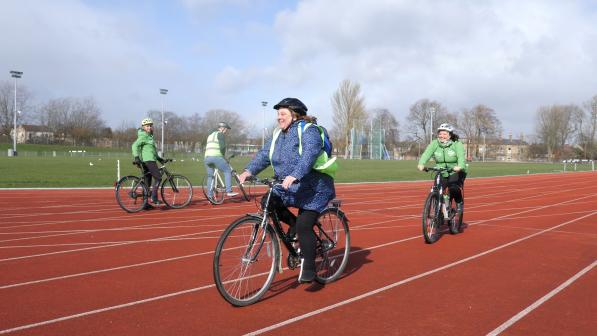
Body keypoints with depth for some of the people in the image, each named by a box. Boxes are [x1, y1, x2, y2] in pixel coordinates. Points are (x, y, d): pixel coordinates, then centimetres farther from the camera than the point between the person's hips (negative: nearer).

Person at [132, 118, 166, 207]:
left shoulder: (149, 136, 24)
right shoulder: (144, 136, -8)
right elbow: (135, 145, -20)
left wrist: (159, 158, 26)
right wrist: (136, 157, -29)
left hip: (149, 160, 10)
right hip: (148, 160, -10)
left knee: (147, 182, 9)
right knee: (158, 178, -12)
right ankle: (154, 198, -13)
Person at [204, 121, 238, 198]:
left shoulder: (211, 135, 30)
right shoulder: (220, 134, 3)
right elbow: (222, 146, -9)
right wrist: (223, 155, 6)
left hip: (207, 157, 8)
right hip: (216, 156, -8)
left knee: (210, 176, 13)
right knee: (228, 171, -1)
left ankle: (209, 196, 12)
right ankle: (229, 191, -10)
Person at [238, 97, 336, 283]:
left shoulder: (309, 131, -14)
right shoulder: (279, 135, 10)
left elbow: (309, 156, -31)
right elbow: (264, 155, -1)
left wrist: (294, 176, -46)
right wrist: (248, 171, -18)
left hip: (313, 189, -7)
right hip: (289, 188, 7)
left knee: (304, 227, -13)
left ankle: (308, 268, 4)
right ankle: (294, 223, 9)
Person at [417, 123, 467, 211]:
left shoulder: (457, 144, -12)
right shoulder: (434, 144, -6)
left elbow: (461, 156, -28)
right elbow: (427, 153, -21)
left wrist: (460, 166, -50)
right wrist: (421, 164, -41)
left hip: (456, 172, -3)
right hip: (442, 173, 3)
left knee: (453, 188, -28)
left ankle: (460, 203, 4)